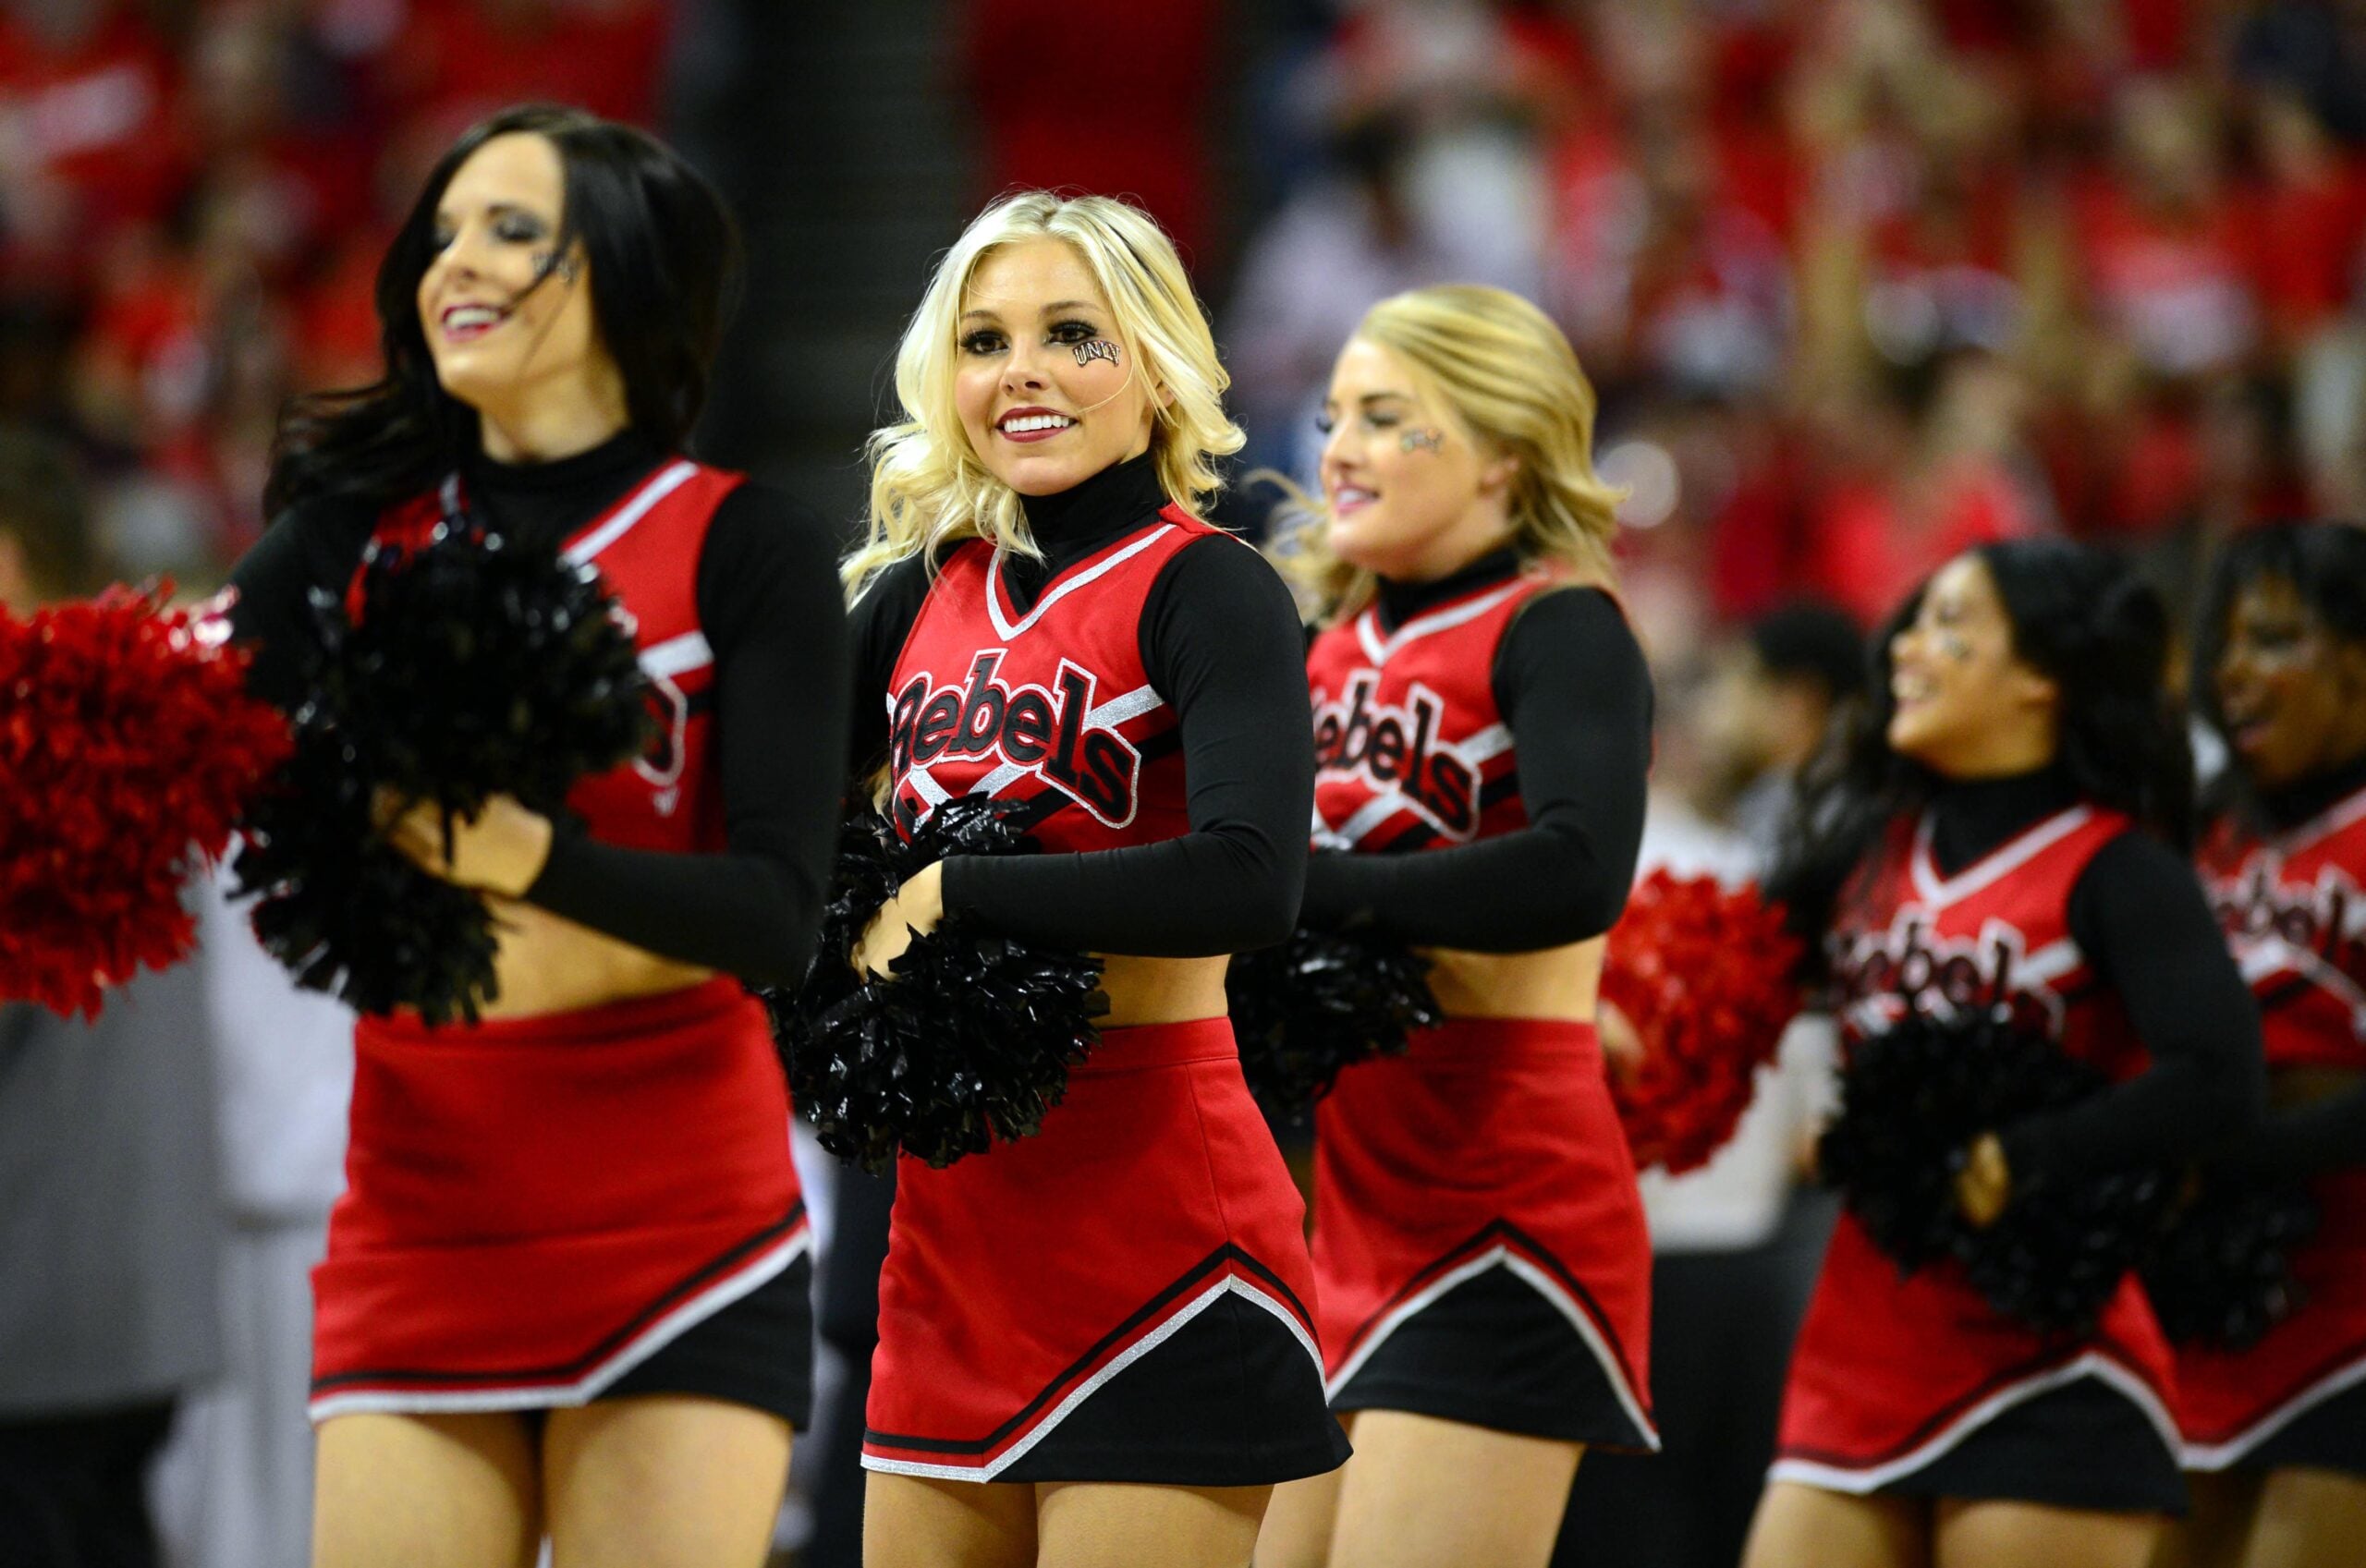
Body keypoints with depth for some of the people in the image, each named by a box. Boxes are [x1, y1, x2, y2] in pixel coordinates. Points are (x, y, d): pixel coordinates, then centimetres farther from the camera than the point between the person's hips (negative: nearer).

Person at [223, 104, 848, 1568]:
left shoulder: (745, 546, -3)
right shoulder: (363, 525, 8)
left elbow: (781, 909, -12)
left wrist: (534, 857, -28)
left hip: (677, 1235, -3)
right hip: (420, 1216, 3)